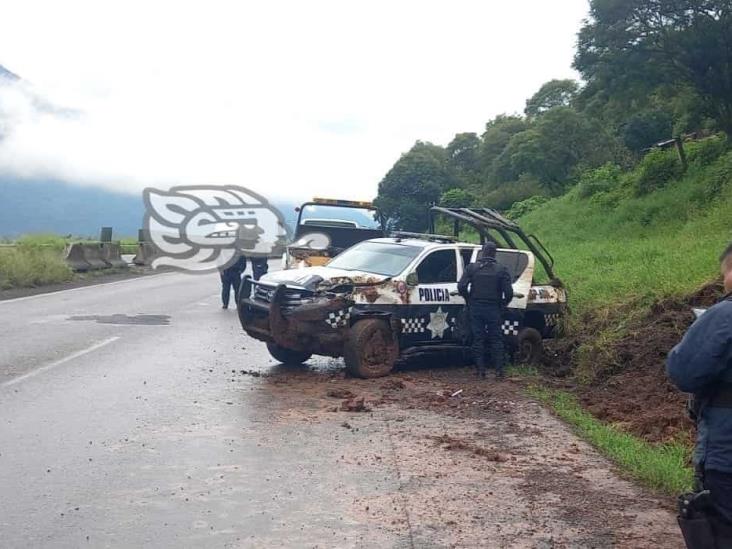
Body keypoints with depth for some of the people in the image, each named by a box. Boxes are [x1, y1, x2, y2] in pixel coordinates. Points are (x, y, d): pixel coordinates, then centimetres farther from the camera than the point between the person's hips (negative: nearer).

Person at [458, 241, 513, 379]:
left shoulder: (471, 268, 0)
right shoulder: (501, 270, -3)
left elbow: (461, 286, -7)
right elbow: (508, 292, -8)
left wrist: (469, 301, 7)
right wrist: (502, 305, 8)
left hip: (476, 309, 1)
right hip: (494, 310, -1)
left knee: (478, 339, 7)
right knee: (496, 340, 7)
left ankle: (481, 370, 6)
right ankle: (499, 370, 4)